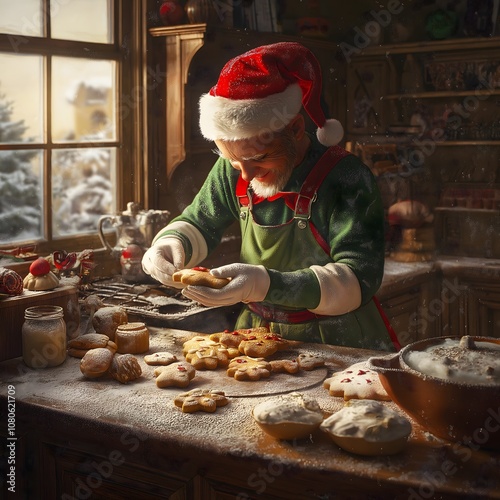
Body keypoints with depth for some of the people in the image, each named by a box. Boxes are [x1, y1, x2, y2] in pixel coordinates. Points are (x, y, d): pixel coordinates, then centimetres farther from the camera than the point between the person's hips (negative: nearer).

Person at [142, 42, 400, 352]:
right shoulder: (232, 170, -1)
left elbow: (359, 280, -22)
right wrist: (171, 245, -9)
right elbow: (199, 224, 14)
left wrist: (266, 285, -33)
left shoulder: (346, 178, -17)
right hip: (255, 336, 4)